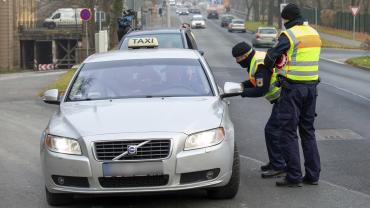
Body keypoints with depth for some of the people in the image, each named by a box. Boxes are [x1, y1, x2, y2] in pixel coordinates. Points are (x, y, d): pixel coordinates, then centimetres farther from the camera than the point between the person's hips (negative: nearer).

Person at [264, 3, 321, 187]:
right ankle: (313, 175, 17)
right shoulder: (314, 34, 11)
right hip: (311, 85, 7)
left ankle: (294, 177, -2)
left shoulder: (289, 35, -13)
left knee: (289, 132, -1)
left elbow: (270, 57, -11)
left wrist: (268, 68, 11)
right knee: (308, 130, 15)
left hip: (293, 87, -7)